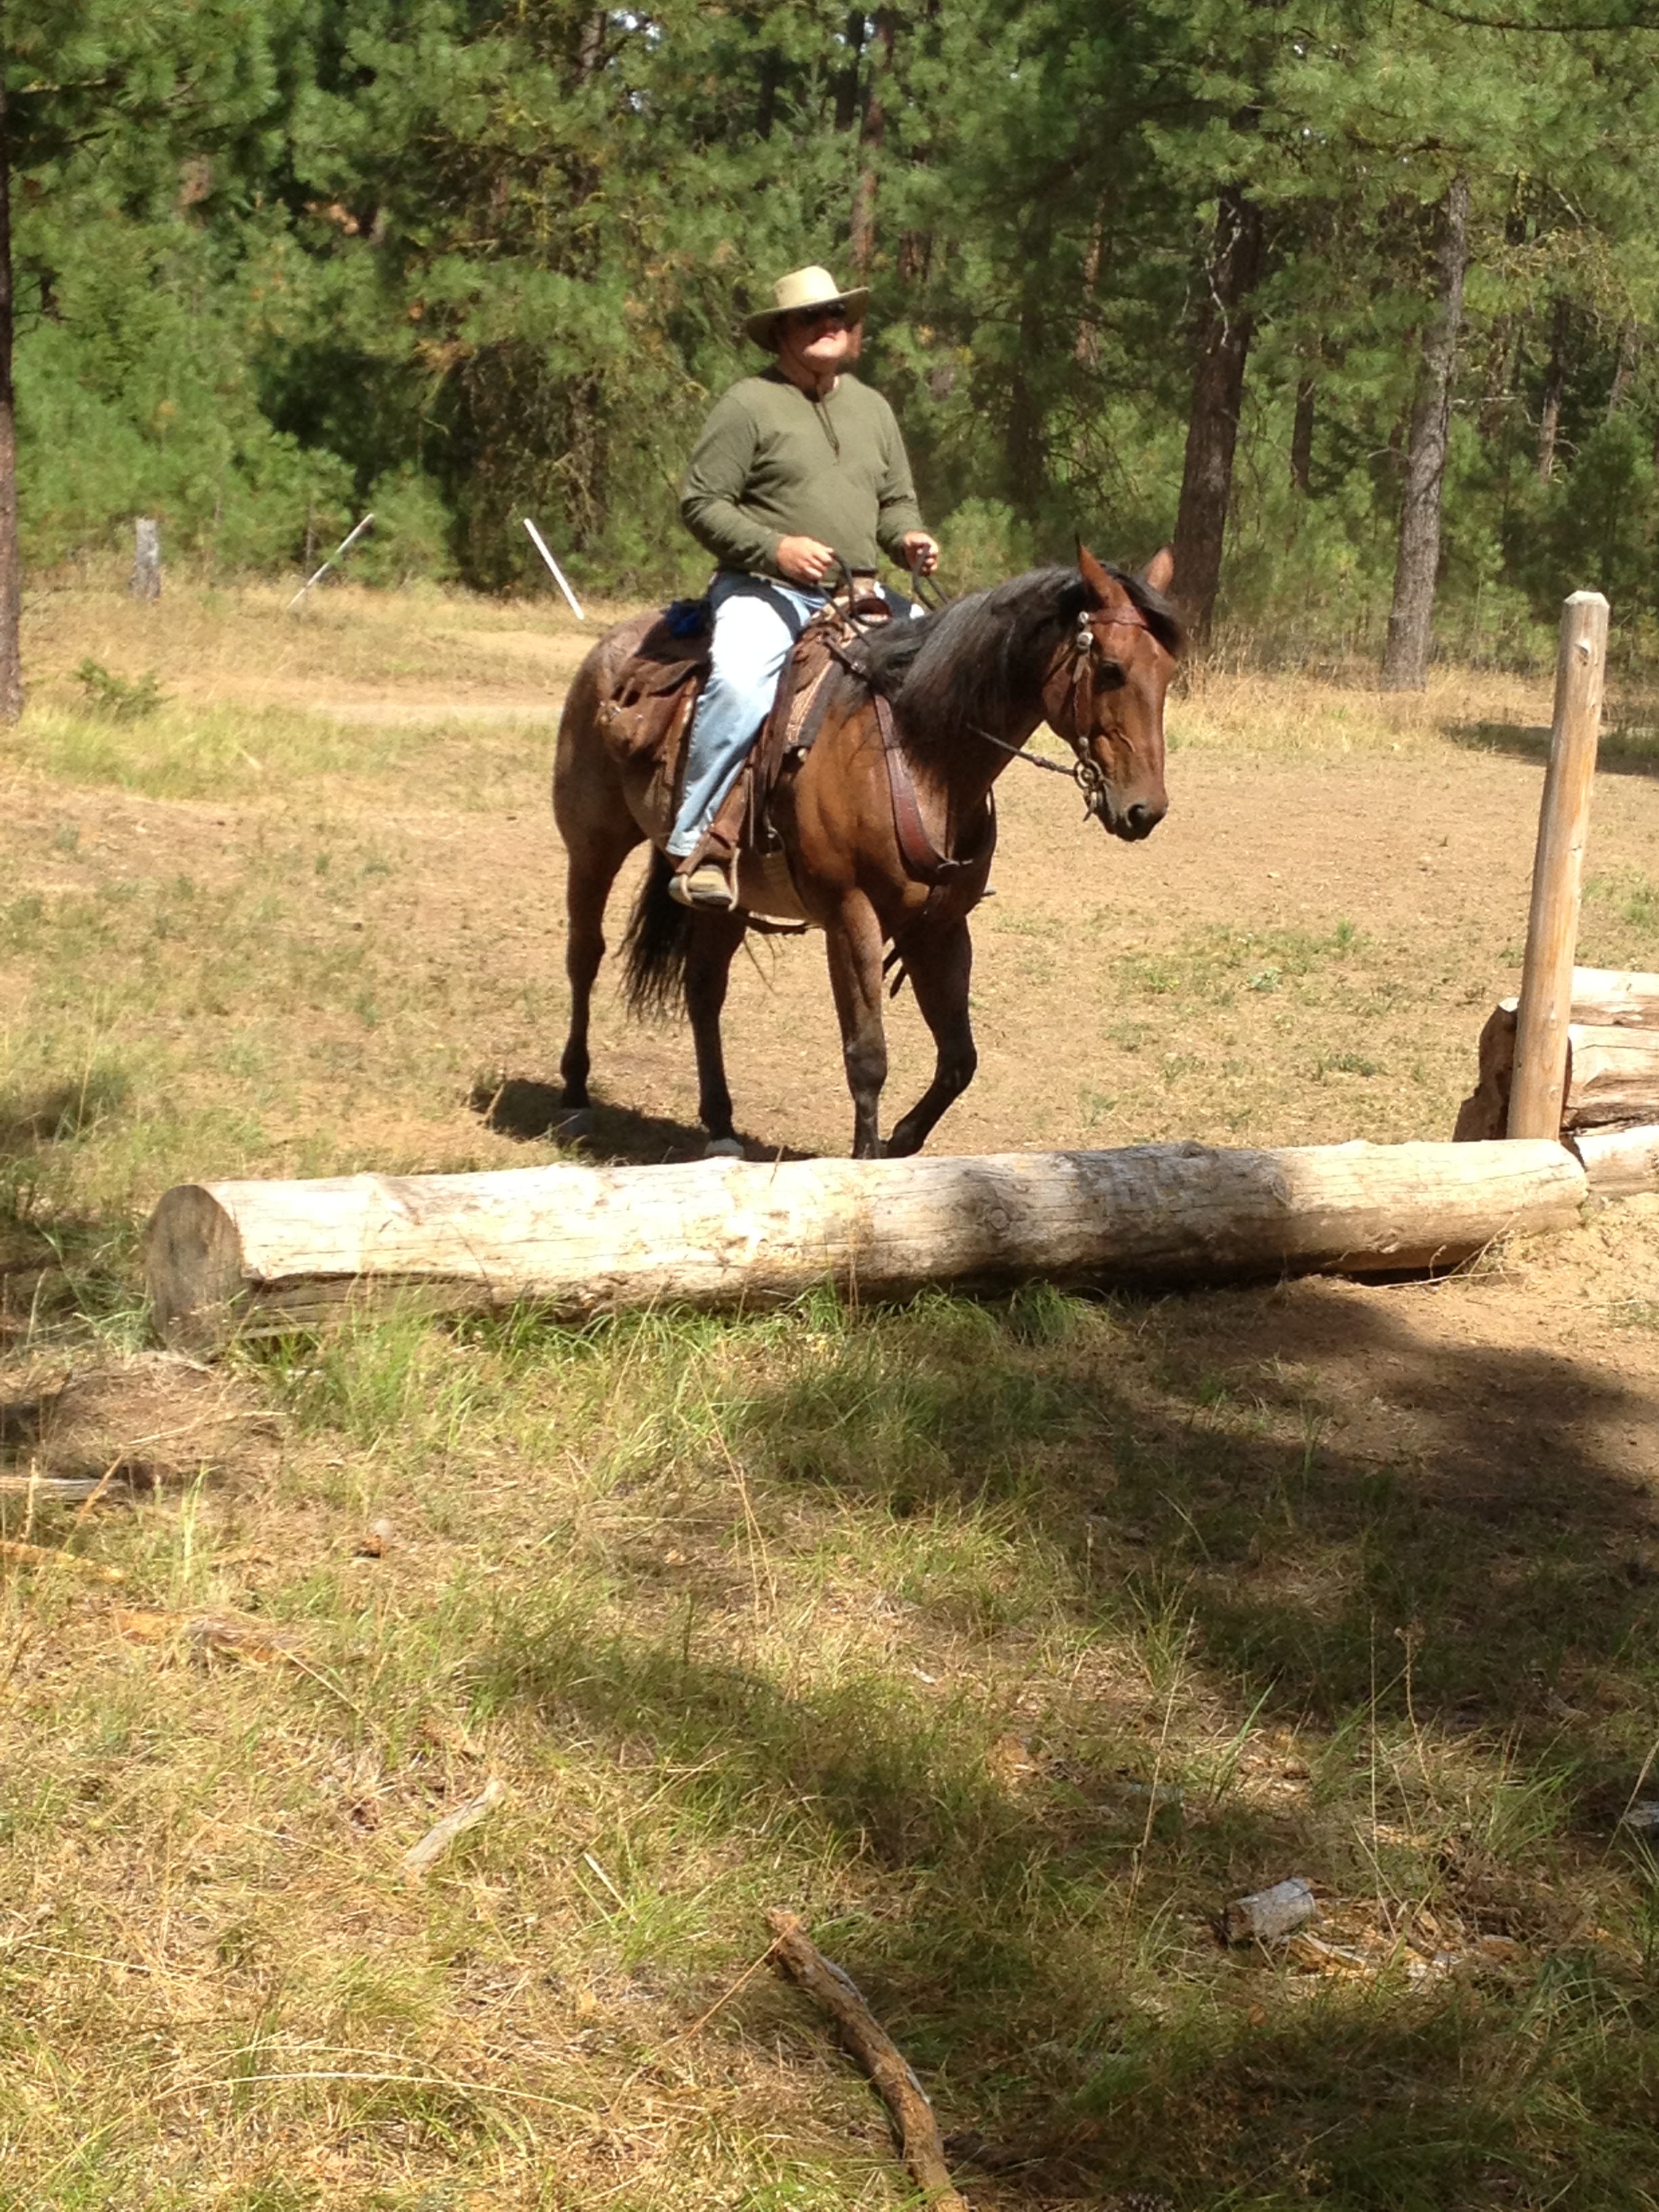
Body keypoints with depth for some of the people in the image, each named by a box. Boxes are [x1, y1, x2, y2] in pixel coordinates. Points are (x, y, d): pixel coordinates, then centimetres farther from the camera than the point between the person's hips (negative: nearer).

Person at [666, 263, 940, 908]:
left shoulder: (873, 408, 17)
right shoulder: (748, 404, -3)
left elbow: (896, 500, 25)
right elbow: (699, 503, -7)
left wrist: (908, 539, 1)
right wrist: (775, 548, -19)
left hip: (856, 596, 6)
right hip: (764, 590, -6)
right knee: (739, 685, -33)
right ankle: (694, 847, -29)